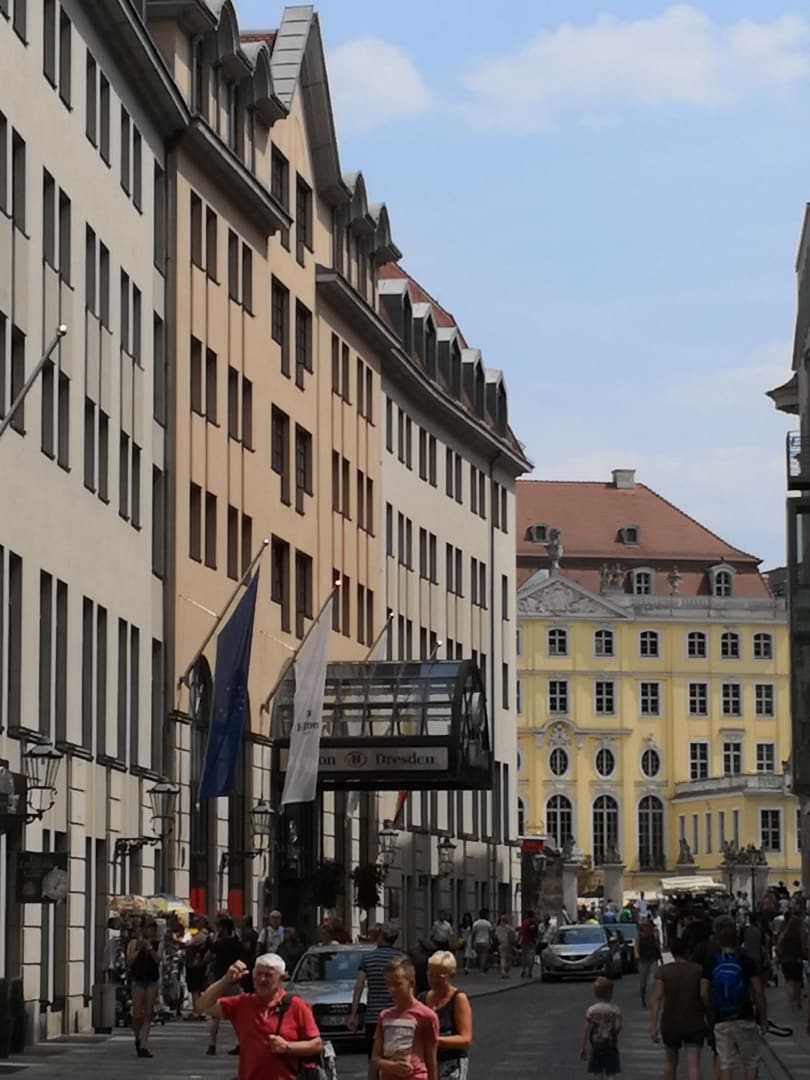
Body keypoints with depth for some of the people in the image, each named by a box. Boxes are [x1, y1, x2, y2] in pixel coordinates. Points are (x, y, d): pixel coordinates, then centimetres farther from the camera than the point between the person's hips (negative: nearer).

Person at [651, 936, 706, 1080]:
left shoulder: (663, 971, -4)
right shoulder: (698, 971, -2)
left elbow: (657, 999, -10)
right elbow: (705, 998, -1)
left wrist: (654, 1026, -10)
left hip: (670, 1025, 1)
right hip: (694, 1024, -1)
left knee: (671, 1063, 20)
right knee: (693, 1065, -5)